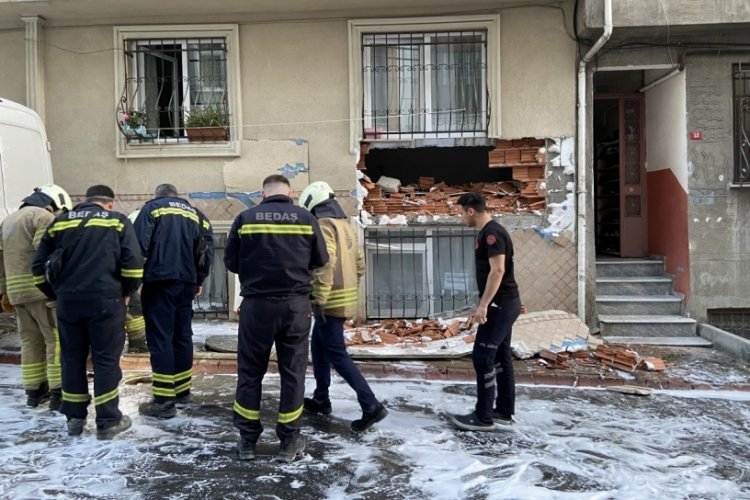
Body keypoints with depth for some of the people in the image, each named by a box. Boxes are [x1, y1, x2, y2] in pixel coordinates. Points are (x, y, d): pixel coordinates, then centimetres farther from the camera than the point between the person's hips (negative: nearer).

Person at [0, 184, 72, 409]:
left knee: (31, 340, 14)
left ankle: (34, 391, 20)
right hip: (40, 288, -8)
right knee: (57, 340, -3)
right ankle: (58, 393, -3)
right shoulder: (43, 216, -7)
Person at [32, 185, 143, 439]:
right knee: (106, 359, 3)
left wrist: (57, 294, 20)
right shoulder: (118, 221, 4)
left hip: (68, 301, 4)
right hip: (105, 300, -3)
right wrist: (126, 292, 7)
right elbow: (134, 263, -7)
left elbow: (39, 266, 12)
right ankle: (108, 421, 8)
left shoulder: (60, 222, 14)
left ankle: (74, 418, 23)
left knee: (72, 358, 14)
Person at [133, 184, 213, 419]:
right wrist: (199, 279, 15)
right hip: (186, 282, 5)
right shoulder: (196, 214, 17)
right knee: (182, 336, 15)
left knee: (160, 338, -3)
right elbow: (207, 249, 8)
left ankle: (164, 400, -3)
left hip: (160, 280, -5)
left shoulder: (152, 208, 5)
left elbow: (139, 243, -8)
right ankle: (182, 390, 23)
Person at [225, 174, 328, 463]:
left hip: (257, 304, 0)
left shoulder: (245, 219, -1)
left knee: (250, 371, 12)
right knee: (293, 372, 9)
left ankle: (247, 440, 21)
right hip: (296, 304, 0)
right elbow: (321, 260, 6)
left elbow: (231, 262, 4)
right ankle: (289, 442, 17)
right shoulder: (306, 218, 0)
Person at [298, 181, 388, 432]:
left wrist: (319, 299, -22)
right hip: (345, 299, 9)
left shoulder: (324, 225, -13)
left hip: (331, 301, -9)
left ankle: (371, 406, -6)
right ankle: (321, 399, 29)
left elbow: (325, 264, -24)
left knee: (336, 354, -4)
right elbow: (359, 264, 17)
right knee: (318, 346, 21)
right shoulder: (346, 225, 15)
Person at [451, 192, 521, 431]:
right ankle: (504, 412, 22)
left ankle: (483, 417, 2)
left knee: (482, 357, -6)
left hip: (500, 304, -10)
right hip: (504, 303, 10)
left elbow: (498, 270, -25)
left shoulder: (492, 233, -17)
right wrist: (487, 304, 22)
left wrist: (483, 305, -26)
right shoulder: (488, 232, 14)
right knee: (500, 356, 14)